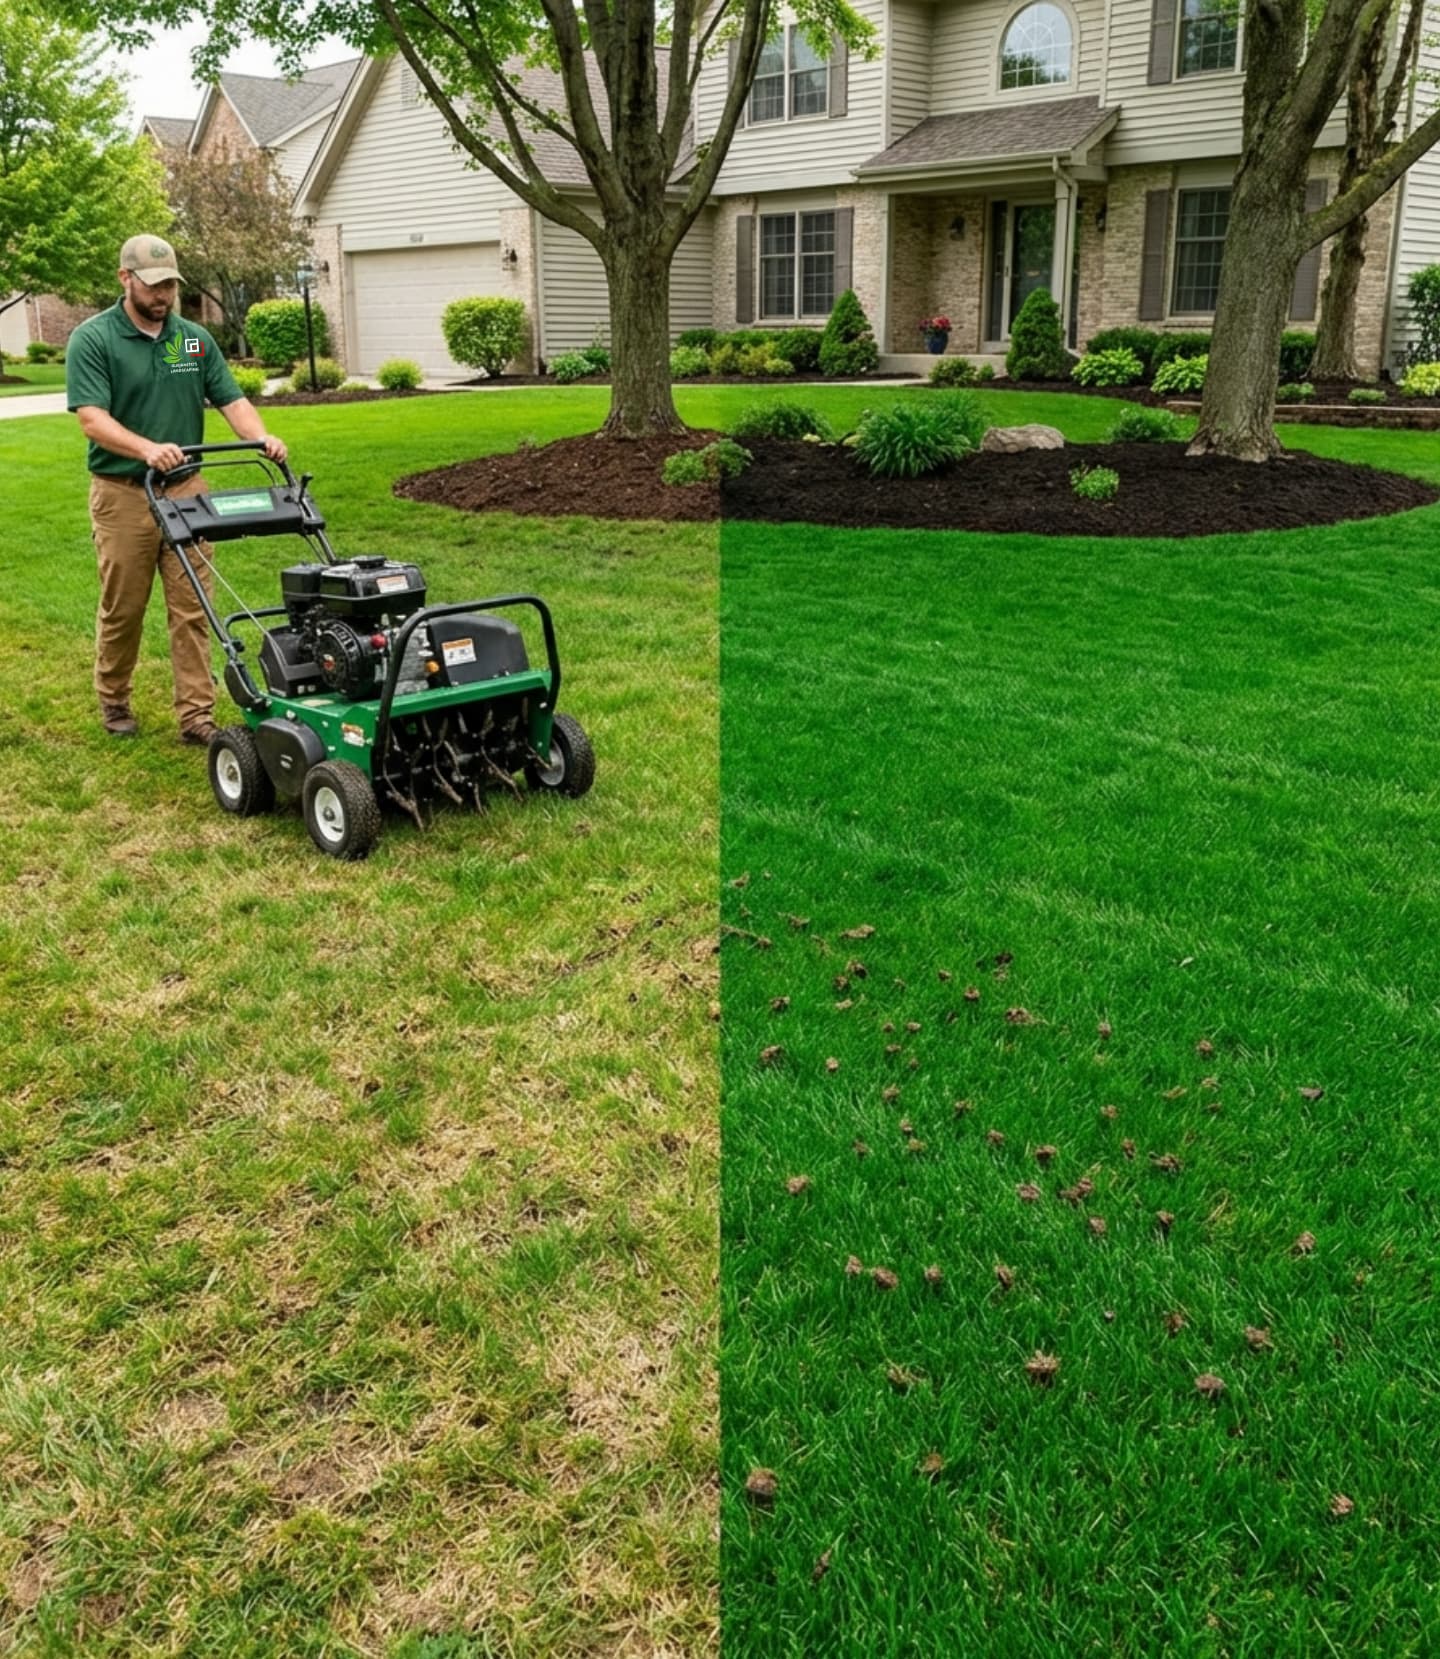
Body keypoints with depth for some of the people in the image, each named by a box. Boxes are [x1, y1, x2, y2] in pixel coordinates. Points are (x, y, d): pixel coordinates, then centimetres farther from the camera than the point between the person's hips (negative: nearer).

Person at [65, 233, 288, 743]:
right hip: (123, 494, -3)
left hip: (186, 490, 4)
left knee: (192, 608, 0)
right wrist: (148, 448, -35)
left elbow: (231, 399, 3)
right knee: (122, 607, 8)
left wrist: (261, 438, -18)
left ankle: (196, 715, 3)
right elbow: (92, 419, -18)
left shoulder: (195, 339, 8)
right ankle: (113, 700, 28)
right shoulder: (92, 339, -7)